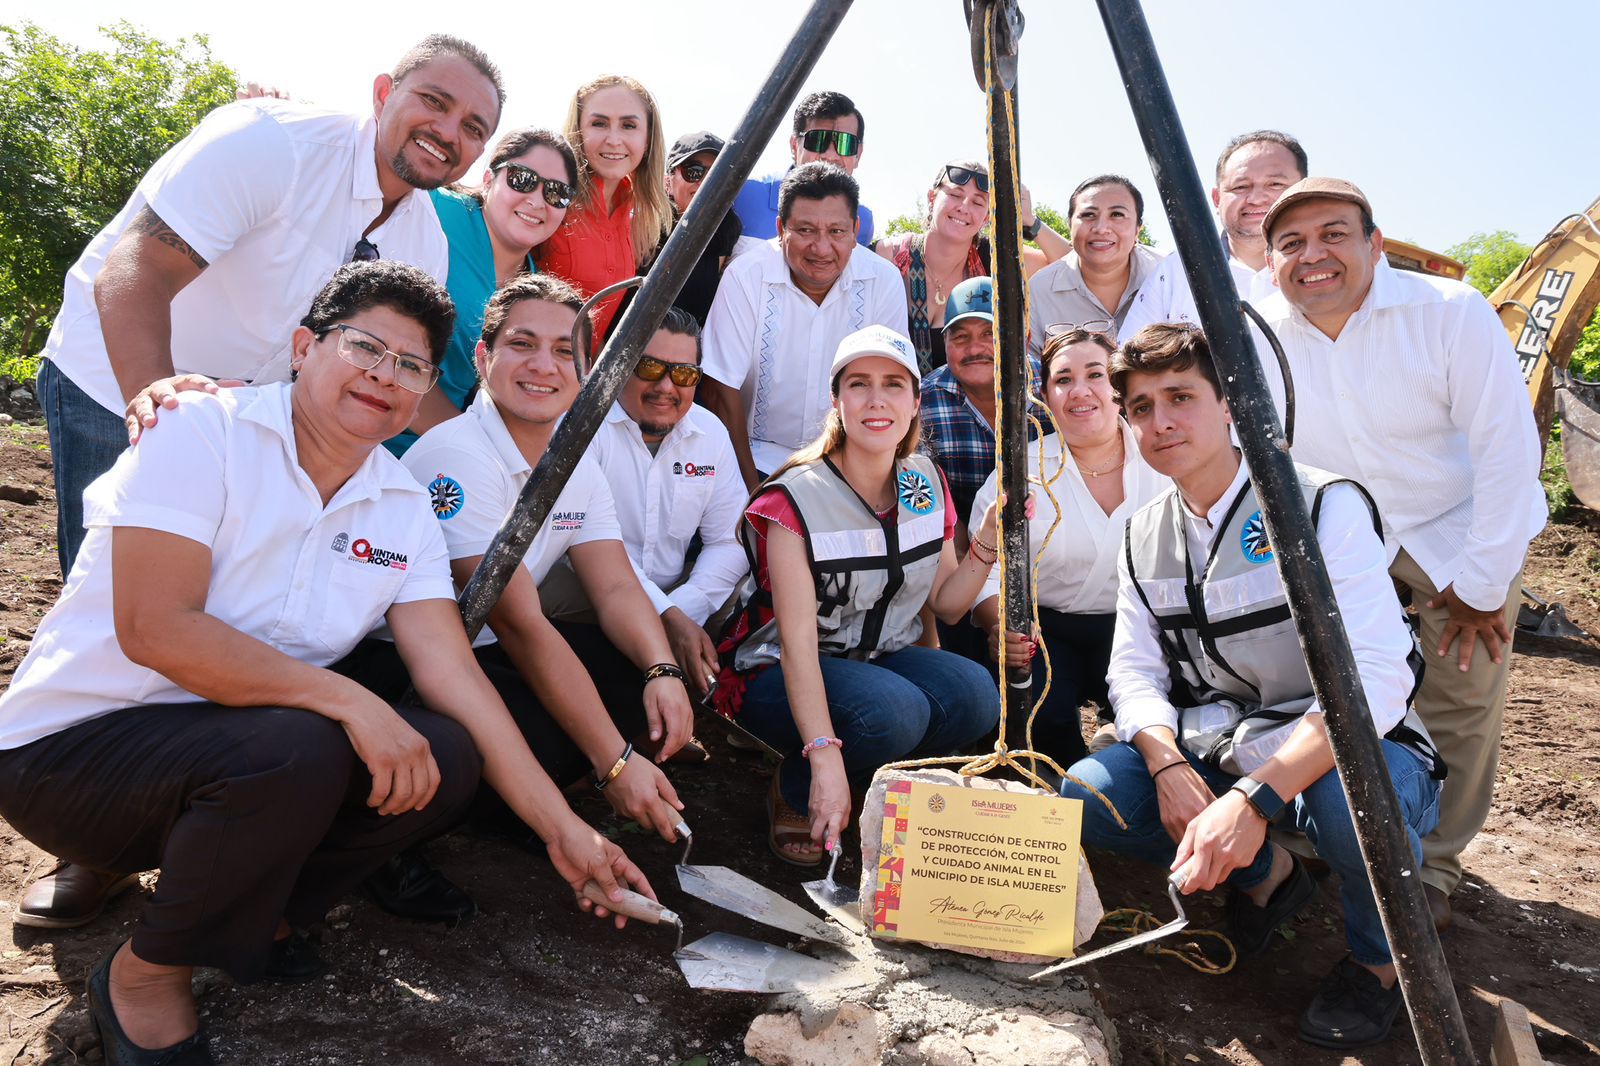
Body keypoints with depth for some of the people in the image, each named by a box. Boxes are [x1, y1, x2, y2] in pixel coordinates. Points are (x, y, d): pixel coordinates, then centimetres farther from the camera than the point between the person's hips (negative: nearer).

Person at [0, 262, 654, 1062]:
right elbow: (154, 628, -24)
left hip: (244, 749, 6)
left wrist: (565, 831, -11)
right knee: (294, 749, -33)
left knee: (449, 756, -14)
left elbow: (454, 677, -5)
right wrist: (349, 700, -29)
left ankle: (254, 915, 7)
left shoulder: (404, 510, 1)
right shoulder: (204, 432, -14)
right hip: (73, 742, -5)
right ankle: (145, 977, -5)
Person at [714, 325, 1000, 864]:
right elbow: (797, 640, -26)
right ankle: (794, 792, -5)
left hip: (884, 660, 5)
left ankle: (873, 783, 1)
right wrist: (825, 756, -36)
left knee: (975, 695, -25)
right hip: (779, 675, -5)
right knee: (893, 711, -35)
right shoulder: (797, 498, -19)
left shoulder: (927, 482, -1)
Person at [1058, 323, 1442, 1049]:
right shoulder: (1145, 534, 4)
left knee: (1352, 798, -39)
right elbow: (1133, 669, 0)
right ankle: (1264, 875, 11)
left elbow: (1373, 679, -26)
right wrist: (1171, 770, -22)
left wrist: (1254, 798, -37)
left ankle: (1380, 956, -2)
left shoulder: (1322, 505, -16)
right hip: (1215, 752, 5)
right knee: (1085, 794, -16)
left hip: (1338, 752, -5)